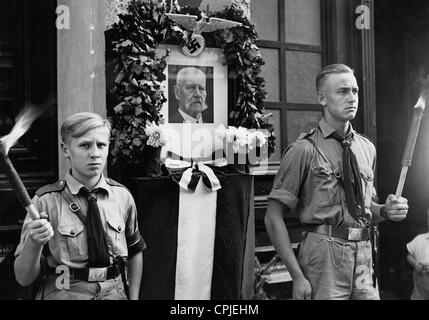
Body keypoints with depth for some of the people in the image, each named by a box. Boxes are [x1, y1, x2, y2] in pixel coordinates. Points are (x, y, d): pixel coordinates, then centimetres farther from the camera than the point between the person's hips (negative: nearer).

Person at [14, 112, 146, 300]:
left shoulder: (122, 196, -5)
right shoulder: (45, 201, -13)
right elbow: (23, 279, -13)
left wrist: (134, 297, 1)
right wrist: (34, 244, -30)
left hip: (116, 294, 3)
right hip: (63, 295, -3)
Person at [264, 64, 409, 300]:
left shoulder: (367, 148, 10)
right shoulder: (304, 150, -9)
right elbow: (273, 218, -11)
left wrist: (386, 211, 0)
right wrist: (297, 276, -15)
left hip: (364, 257, 5)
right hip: (324, 255, -5)